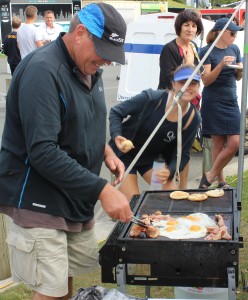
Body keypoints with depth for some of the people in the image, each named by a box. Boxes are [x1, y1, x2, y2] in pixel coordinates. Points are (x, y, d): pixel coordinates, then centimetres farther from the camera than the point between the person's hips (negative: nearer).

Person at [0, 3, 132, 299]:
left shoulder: (88, 67, 6)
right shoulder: (42, 70, -21)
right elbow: (43, 152, -28)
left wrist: (104, 150, 2)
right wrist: (101, 190, -27)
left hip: (75, 196, 8)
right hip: (37, 200, -8)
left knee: (69, 273, 15)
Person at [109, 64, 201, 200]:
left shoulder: (193, 118, -15)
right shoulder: (152, 98, -28)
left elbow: (182, 154, -8)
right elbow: (116, 112, -16)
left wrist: (170, 171, -27)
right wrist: (116, 136, -34)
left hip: (152, 159, 4)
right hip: (124, 154, -4)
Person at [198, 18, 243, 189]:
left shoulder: (234, 49, 11)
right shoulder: (207, 51, -5)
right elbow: (206, 80, -11)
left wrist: (240, 69, -5)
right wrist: (221, 65, -25)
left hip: (231, 101, 6)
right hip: (213, 102, -6)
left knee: (235, 143, -2)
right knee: (218, 144, -5)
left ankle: (210, 175, 12)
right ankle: (221, 181, 9)